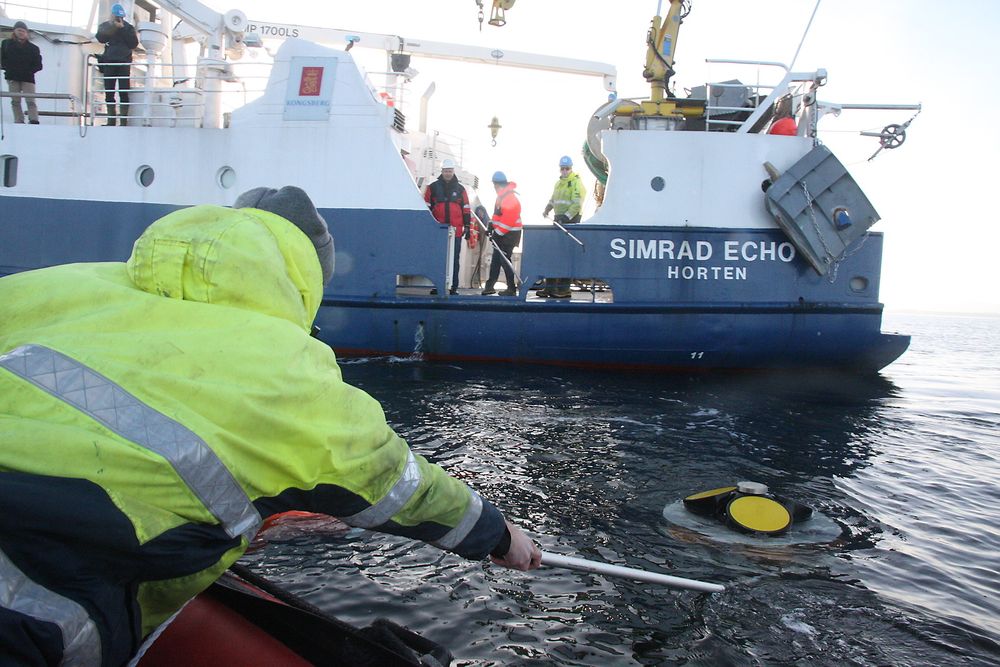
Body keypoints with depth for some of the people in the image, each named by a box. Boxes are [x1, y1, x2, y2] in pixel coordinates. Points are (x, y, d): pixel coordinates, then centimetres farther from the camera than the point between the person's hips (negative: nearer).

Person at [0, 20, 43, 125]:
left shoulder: (33, 48, 4)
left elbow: (38, 65, 1)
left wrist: (29, 70, -12)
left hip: (28, 78, -2)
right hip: (12, 77, 2)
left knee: (30, 101, -11)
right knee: (15, 101, 2)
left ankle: (34, 121, -15)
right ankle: (19, 122, 6)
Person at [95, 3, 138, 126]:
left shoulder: (129, 27, 9)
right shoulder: (105, 26, 11)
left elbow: (134, 44, -4)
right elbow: (101, 38, -7)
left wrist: (123, 29, -8)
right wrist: (112, 25, -12)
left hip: (124, 63, -2)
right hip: (109, 63, 2)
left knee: (124, 92, -9)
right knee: (109, 93, 1)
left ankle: (124, 120, -9)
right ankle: (111, 119, 6)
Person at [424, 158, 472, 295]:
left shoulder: (460, 189, 12)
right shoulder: (433, 187, 7)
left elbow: (466, 210, 12)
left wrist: (467, 227, 7)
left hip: (456, 232, 1)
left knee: (454, 260, 2)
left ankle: (454, 287, 6)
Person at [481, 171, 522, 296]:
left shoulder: (509, 197, -21)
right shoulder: (502, 195, 11)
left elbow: (507, 220, -24)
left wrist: (497, 233, -19)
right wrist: (492, 224, 11)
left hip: (509, 234, -10)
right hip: (502, 233, 10)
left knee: (504, 259, -6)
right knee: (496, 259, 14)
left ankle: (512, 289, 2)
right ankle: (490, 286, 22)